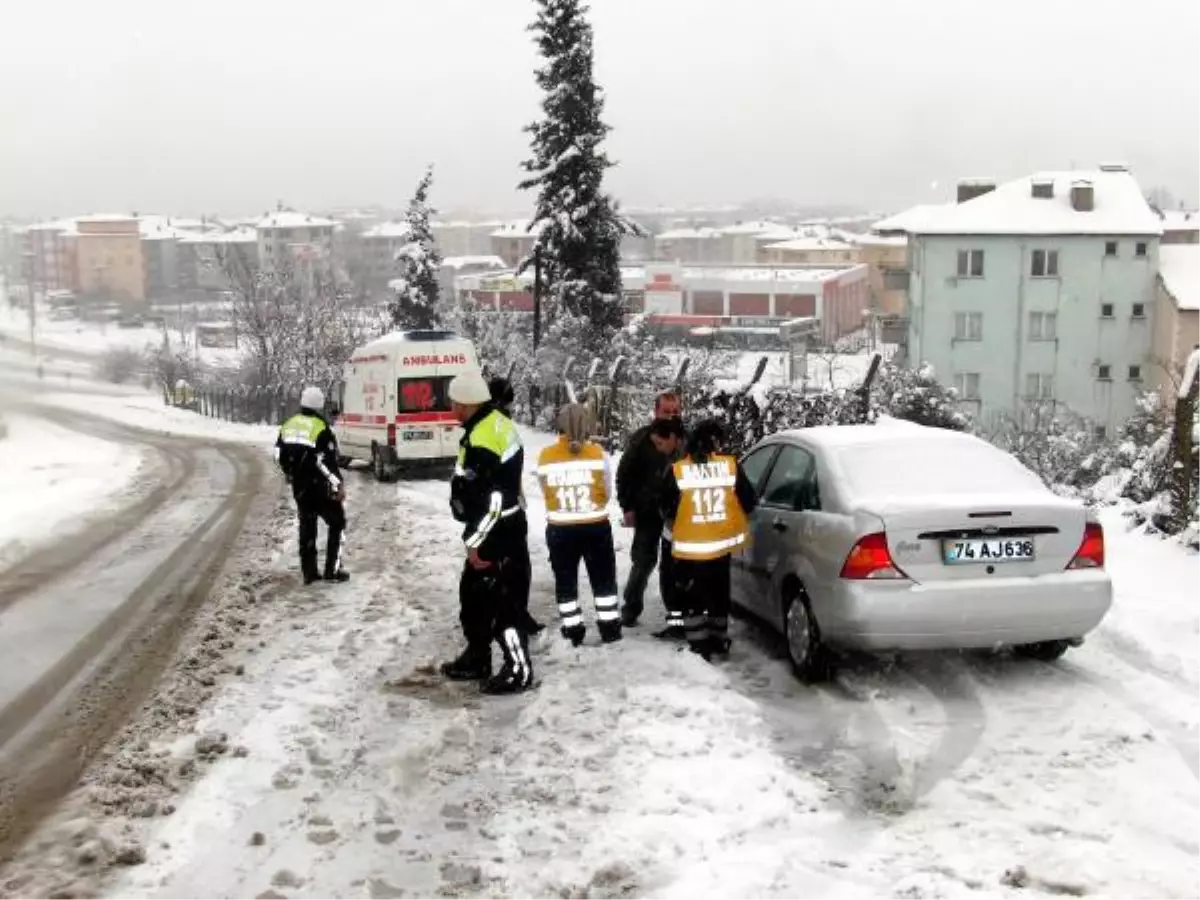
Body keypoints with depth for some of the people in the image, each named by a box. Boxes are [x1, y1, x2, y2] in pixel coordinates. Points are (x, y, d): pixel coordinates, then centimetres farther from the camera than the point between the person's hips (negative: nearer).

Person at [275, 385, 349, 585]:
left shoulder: (288, 425, 5)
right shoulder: (321, 428, -16)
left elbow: (280, 456, 11)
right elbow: (328, 462, -19)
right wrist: (339, 484, -12)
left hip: (299, 487, 6)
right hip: (320, 487, -6)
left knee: (307, 527, 15)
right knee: (337, 523, 7)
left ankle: (309, 572, 17)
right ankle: (333, 570, 3)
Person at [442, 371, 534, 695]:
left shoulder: (481, 442, -24)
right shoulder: (496, 422, 8)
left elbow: (488, 499, -26)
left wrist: (475, 541, -18)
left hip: (498, 533, -11)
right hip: (501, 526, 11)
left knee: (504, 601, -3)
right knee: (473, 592, 20)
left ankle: (518, 670, 5)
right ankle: (477, 658, 32)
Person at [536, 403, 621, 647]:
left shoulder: (545, 456, -8)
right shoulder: (598, 453, -10)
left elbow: (546, 492, 1)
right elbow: (607, 492, 0)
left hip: (559, 529, 0)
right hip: (596, 527, 0)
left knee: (565, 580, 14)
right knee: (603, 578, 15)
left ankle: (573, 631, 18)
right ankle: (609, 628, 20)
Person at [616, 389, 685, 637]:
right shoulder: (641, 438, -4)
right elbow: (624, 474, -1)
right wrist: (627, 507, -6)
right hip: (647, 512, -1)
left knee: (672, 565, 5)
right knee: (643, 561, 8)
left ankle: (677, 617, 6)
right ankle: (631, 606, 25)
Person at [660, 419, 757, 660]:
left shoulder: (677, 470, -9)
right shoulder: (731, 466, -5)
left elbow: (667, 509, 0)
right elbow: (749, 501, 3)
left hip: (688, 547, -2)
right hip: (720, 545, 2)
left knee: (692, 598, 10)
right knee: (719, 595, 19)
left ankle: (699, 646, 7)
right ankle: (718, 642, 29)